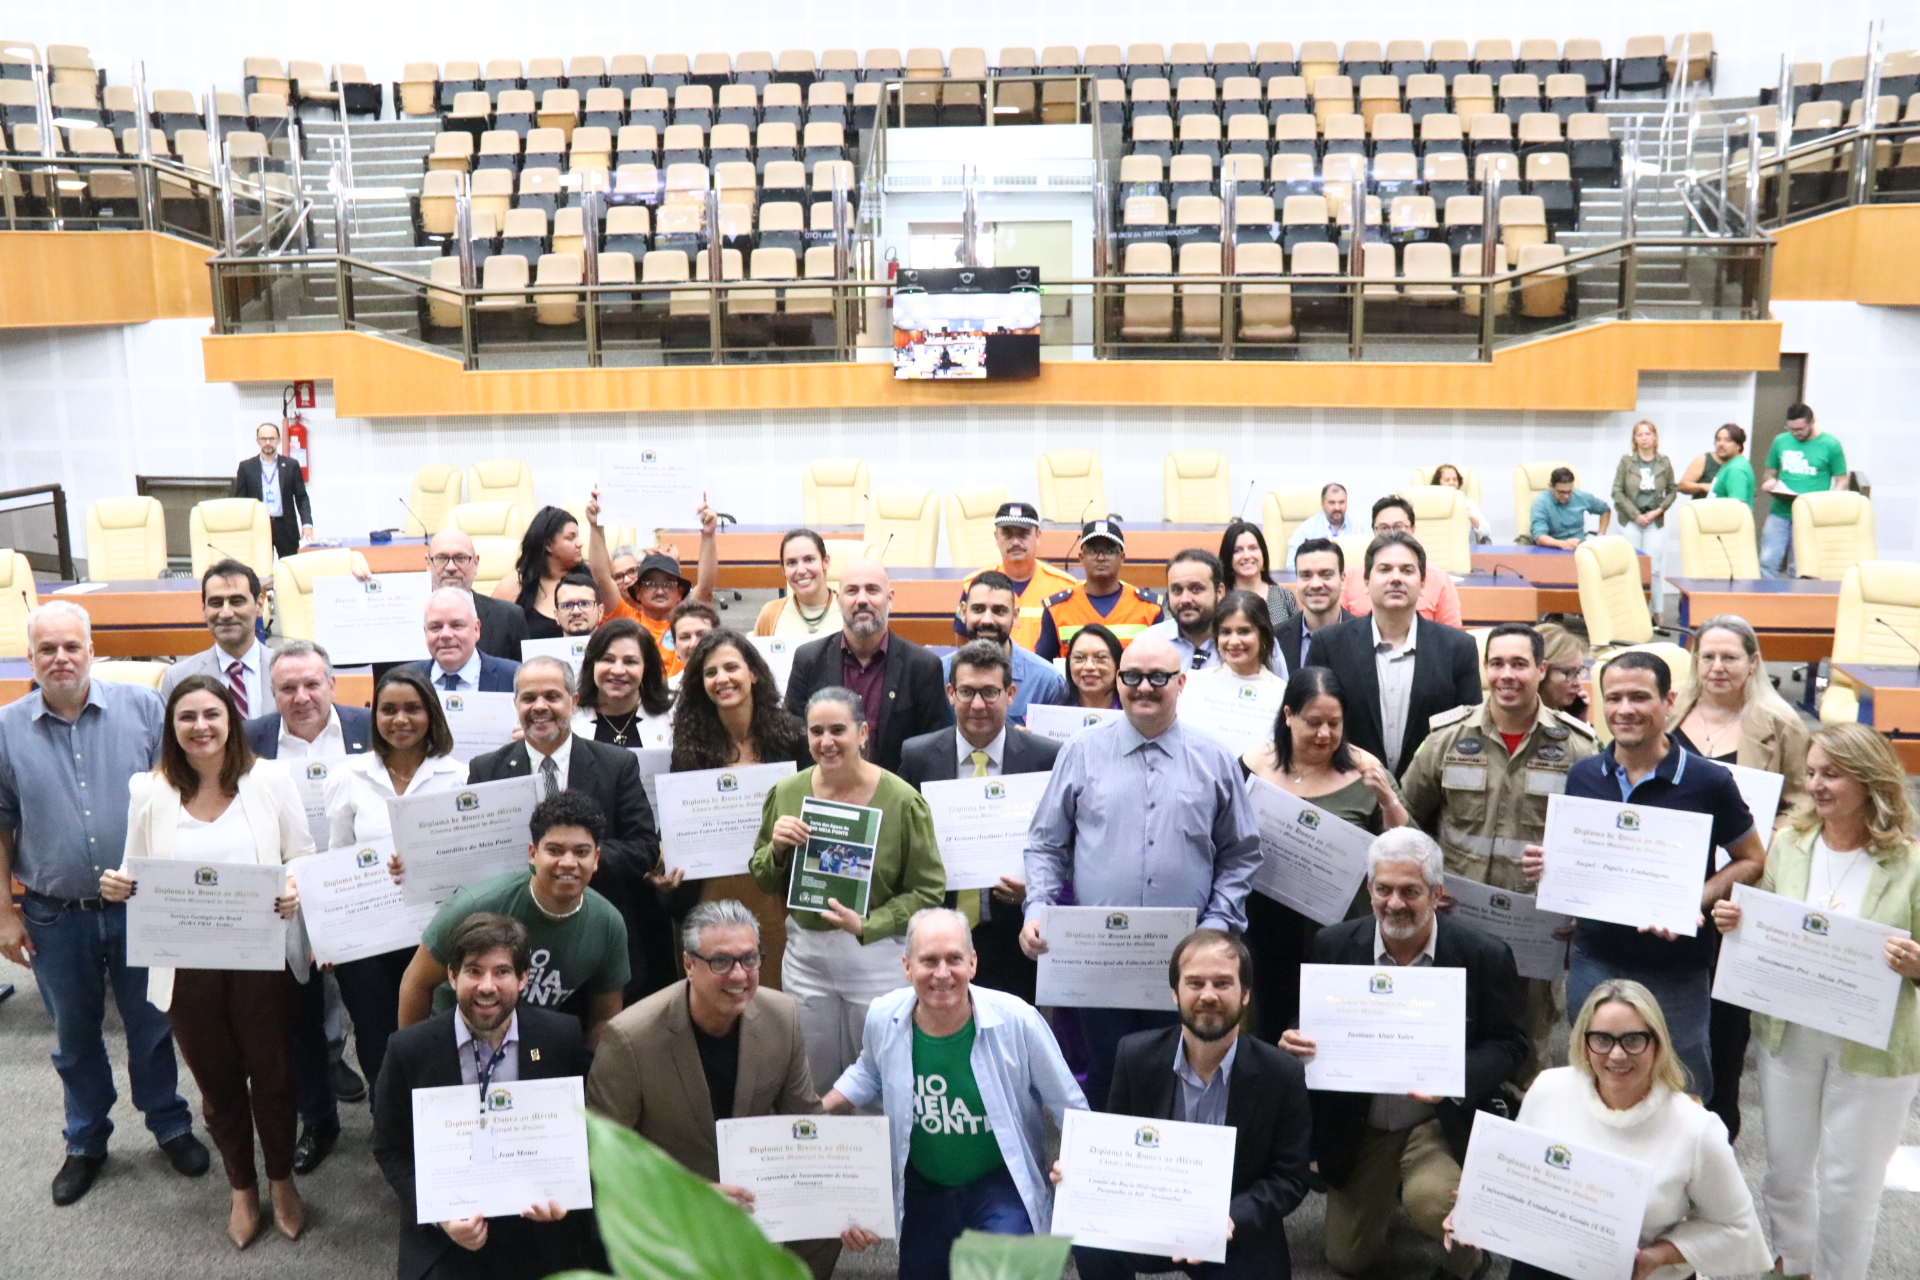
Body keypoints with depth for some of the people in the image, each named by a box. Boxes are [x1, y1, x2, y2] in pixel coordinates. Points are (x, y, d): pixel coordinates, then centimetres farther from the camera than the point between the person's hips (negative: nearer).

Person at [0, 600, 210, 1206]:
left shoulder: (142, 707, -6)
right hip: (55, 917, 1)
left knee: (152, 1026, 14)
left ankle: (170, 1126, 32)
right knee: (75, 1037, 17)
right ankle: (86, 1143, 35)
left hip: (140, 906, -1)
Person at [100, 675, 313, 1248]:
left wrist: (295, 891, -21)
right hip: (187, 964, 1)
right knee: (217, 1079, 16)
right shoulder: (148, 790, -1)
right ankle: (242, 1188, 39)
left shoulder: (270, 780, -5)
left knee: (271, 1074, 12)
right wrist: (118, 885, -16)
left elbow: (304, 859, 0)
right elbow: (137, 876, 6)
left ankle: (282, 1182, 37)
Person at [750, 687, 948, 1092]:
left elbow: (929, 889, -9)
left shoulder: (901, 801, -11)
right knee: (813, 1087, 14)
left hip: (878, 956, -3)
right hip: (806, 955, 3)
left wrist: (867, 925, -21)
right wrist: (776, 849, -11)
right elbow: (764, 883, 10)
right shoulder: (786, 794, 0)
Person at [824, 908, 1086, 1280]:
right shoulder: (883, 1018, -14)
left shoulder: (1017, 1020, -22)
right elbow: (868, 1073, 11)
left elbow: (1068, 1108, -7)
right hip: (923, 1189, 3)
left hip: (1001, 1183, -3)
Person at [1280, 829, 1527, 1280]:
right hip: (1358, 1125, 3)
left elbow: (1508, 1042, -8)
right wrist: (1295, 1041, -22)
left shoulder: (1483, 955, -16)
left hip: (1441, 1122, -3)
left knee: (1431, 1200, -34)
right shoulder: (1334, 945, -10)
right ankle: (1389, 1184, 44)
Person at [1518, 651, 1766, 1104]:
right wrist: (1546, 865, -8)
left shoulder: (1708, 782, -9)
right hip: (1593, 962, 3)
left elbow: (1752, 861, -1)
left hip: (1674, 975, -3)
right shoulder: (1583, 776, 2)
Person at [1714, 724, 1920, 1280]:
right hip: (1789, 1032, 4)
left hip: (1873, 1045, -4)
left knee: (1849, 1181, 9)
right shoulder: (1788, 845, -1)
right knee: (1786, 1166, 19)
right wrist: (1732, 922, -11)